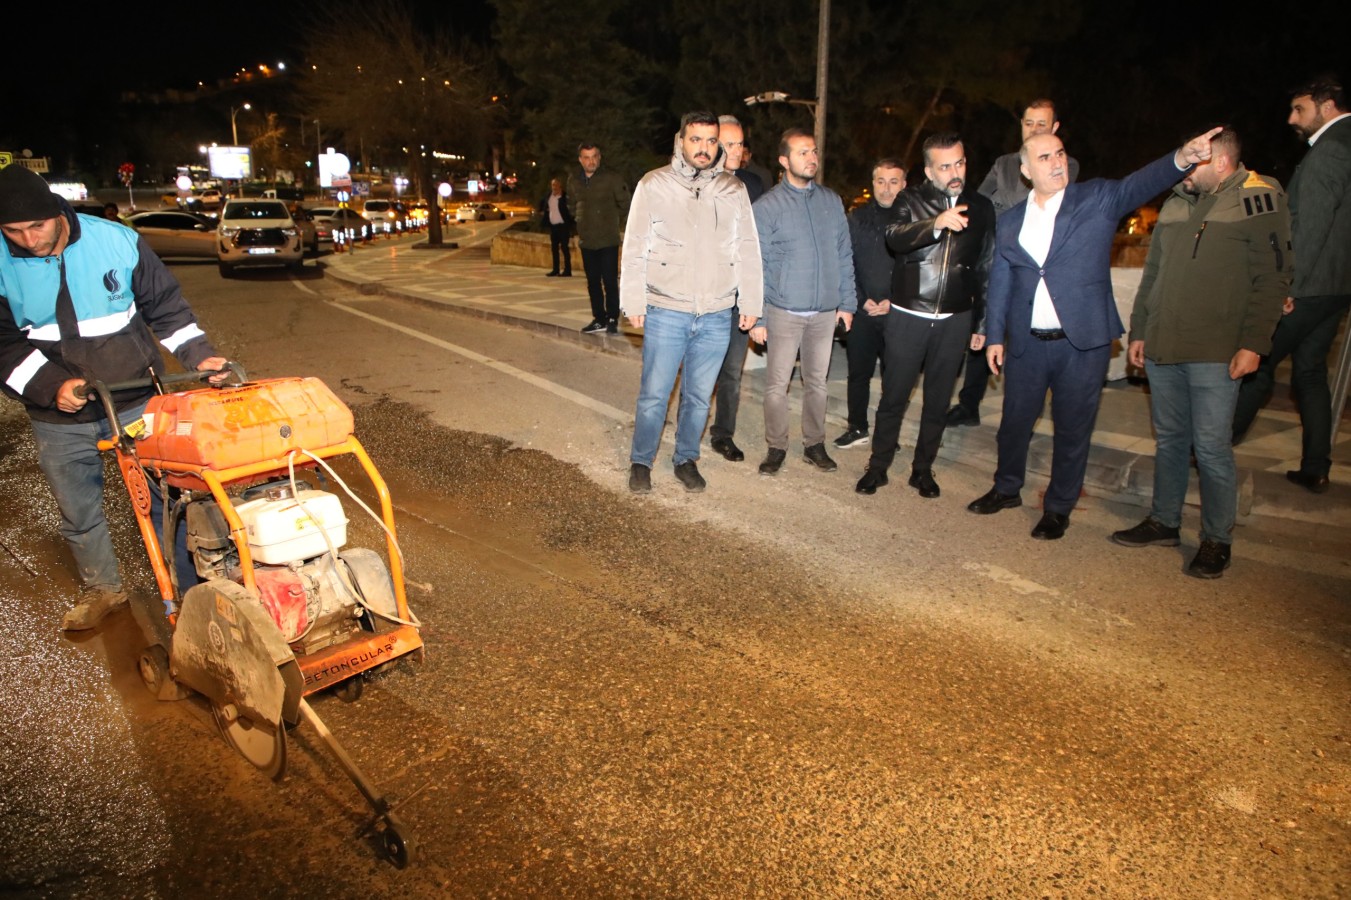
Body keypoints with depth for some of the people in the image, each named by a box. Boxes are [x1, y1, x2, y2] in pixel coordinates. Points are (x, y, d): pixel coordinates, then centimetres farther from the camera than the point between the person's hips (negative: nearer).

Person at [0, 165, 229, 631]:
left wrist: (198, 354, -11)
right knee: (79, 514, 16)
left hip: (137, 404, -1)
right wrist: (51, 386, -20)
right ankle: (101, 589, 39)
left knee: (163, 497, 8)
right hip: (59, 421, 2)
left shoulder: (118, 241, -10)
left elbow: (164, 304, 0)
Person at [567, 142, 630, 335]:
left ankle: (612, 319, 6)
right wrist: (582, 225, 15)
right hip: (586, 240, 5)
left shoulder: (611, 178, -9)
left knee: (610, 282, -5)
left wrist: (611, 221, 8)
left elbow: (625, 205, 1)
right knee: (593, 282, 10)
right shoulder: (574, 180, 5)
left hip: (608, 240, -5)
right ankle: (599, 319, 20)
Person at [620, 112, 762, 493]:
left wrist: (750, 302, 6)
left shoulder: (734, 189, 7)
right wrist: (634, 302, -4)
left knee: (699, 397, 12)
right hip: (666, 313, -2)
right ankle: (641, 462, 22)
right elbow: (635, 247, 0)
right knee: (654, 395, 4)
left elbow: (748, 250, 10)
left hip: (717, 317, 2)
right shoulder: (654, 184, 0)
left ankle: (686, 459, 29)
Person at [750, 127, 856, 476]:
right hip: (784, 312, -3)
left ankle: (814, 444, 25)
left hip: (826, 311, 3)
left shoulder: (832, 201, 7)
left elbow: (844, 255, 11)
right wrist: (756, 317, -8)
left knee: (816, 382, 13)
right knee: (777, 384, 2)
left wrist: (847, 302, 6)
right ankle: (776, 447, 16)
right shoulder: (767, 206, -5)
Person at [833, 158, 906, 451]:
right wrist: (862, 301, -6)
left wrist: (892, 302, -9)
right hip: (862, 311, 2)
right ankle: (857, 427, 23)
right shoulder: (857, 218, 6)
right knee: (858, 372, 9)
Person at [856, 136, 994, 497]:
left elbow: (985, 269, 13)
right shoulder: (912, 200, -2)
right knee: (894, 396, 4)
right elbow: (895, 238, -23)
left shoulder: (981, 208, 7)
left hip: (955, 319, 3)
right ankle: (878, 466, 18)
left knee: (938, 400, 10)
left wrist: (981, 323, 12)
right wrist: (937, 223, -41)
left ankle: (923, 468, 24)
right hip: (908, 316, -2)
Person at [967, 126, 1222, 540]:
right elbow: (999, 283, 10)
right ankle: (1007, 489, 37)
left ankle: (1058, 509, 23)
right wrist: (994, 337, 7)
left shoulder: (1097, 199, 0)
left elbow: (1138, 184, -18)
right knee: (1015, 421, 15)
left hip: (1083, 341, -2)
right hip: (1026, 343, 3)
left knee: (1072, 429, 7)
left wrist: (1181, 158, -37)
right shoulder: (1009, 222, 7)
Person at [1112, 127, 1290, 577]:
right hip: (1162, 348, 6)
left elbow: (1272, 278, -8)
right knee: (1169, 439, 13)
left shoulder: (1259, 199, -4)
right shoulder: (1176, 202, 14)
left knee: (1211, 447, -2)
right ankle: (1163, 523, 25)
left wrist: (1253, 342, -13)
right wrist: (1139, 331, 16)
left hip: (1214, 353, -6)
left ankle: (1217, 540, 12)